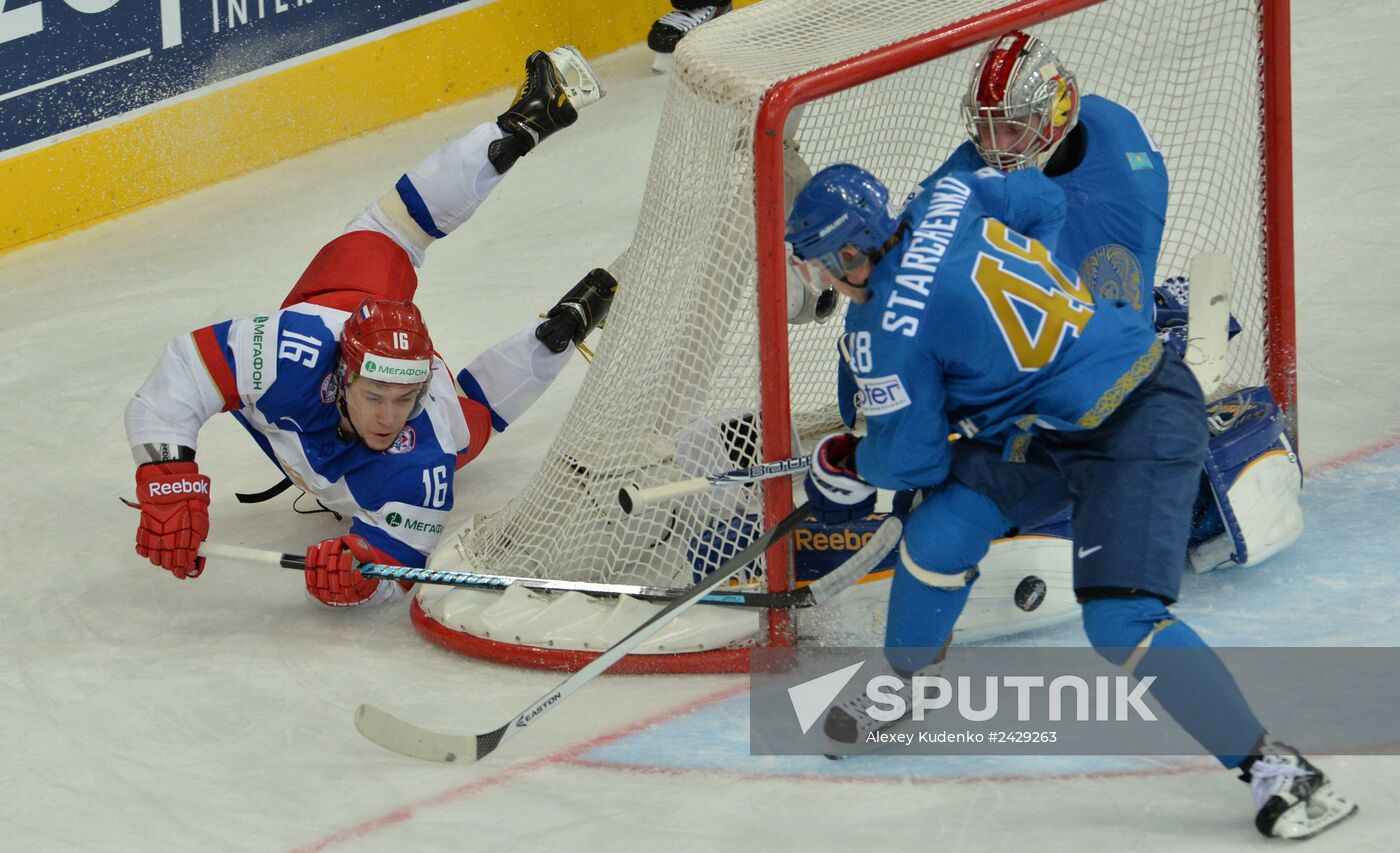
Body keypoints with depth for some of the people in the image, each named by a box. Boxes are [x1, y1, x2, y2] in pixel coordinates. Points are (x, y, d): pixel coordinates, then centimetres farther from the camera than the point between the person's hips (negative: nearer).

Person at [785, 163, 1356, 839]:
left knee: (1121, 623, -19)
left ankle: (1276, 769, -17)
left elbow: (910, 458, -9)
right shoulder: (944, 203, 0)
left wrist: (849, 463, 13)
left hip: (1142, 429, -10)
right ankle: (903, 684, 29)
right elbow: (1044, 202, 17)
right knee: (940, 532, 6)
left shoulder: (889, 331, -20)